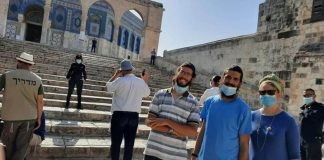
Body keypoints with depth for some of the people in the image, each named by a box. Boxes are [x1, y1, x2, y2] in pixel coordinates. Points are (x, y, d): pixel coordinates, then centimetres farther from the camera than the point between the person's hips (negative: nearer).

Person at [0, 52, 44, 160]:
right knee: (22, 147, 9)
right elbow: (40, 101, -1)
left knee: (9, 144, 20)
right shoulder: (37, 80, -3)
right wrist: (39, 118, 8)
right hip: (30, 117, 1)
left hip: (11, 116, -1)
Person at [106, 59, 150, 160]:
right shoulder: (141, 82, 2)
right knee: (129, 144, 11)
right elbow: (147, 94, 19)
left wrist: (115, 75, 14)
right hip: (134, 116, 3)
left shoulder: (120, 80, -10)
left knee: (116, 143, 7)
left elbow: (108, 87, 6)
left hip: (119, 115, -3)